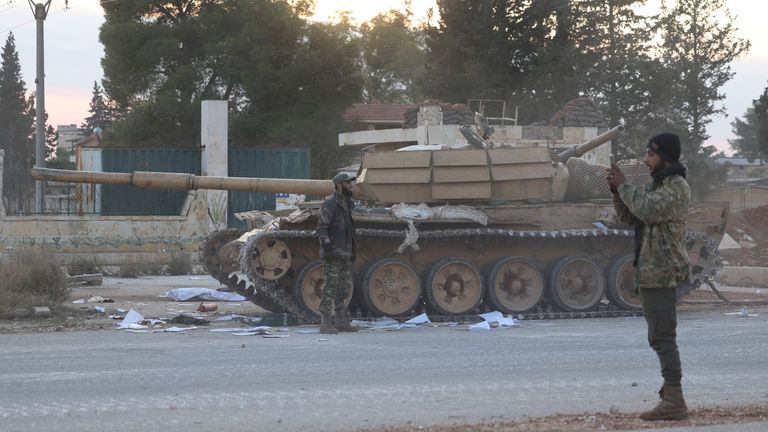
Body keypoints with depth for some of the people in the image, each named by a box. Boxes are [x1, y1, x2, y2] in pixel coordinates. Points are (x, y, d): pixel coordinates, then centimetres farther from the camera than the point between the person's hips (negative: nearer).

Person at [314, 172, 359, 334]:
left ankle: (342, 321, 18)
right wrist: (328, 246, -25)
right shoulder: (330, 204, -12)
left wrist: (352, 251, 21)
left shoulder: (349, 203, 15)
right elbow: (321, 228, -16)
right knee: (331, 288, -7)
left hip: (346, 254, 9)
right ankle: (325, 324, -4)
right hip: (334, 254, -9)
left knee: (345, 289, 11)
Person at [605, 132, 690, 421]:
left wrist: (624, 186, -15)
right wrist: (616, 190, 3)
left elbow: (648, 210, -27)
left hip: (661, 272, -10)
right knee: (660, 335, 20)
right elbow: (629, 216, 18)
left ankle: (674, 401, -17)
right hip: (650, 270, 10)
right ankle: (671, 385, 32)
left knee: (662, 335, -14)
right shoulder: (655, 185, 18)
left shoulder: (677, 187, -12)